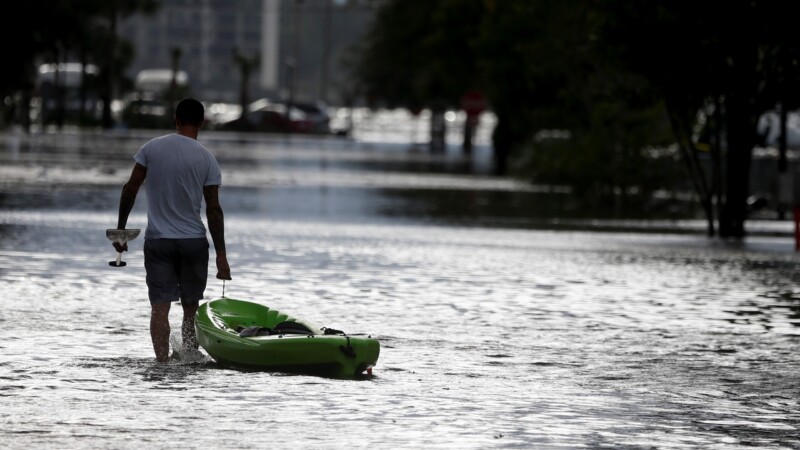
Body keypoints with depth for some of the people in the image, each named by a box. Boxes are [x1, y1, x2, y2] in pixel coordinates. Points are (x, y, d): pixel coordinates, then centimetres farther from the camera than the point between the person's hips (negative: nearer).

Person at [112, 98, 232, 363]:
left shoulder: (152, 148, -1)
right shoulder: (207, 159, -4)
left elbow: (130, 189, -1)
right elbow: (213, 209, -5)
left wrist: (120, 229, 9)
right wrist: (221, 255, -2)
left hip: (157, 241, 0)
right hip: (193, 240, 0)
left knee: (159, 306, -3)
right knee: (191, 307, 14)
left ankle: (162, 362, -13)